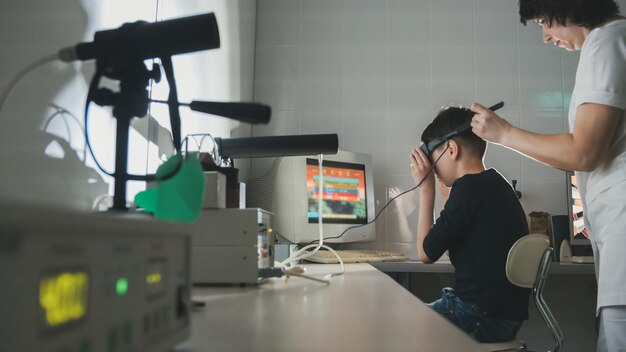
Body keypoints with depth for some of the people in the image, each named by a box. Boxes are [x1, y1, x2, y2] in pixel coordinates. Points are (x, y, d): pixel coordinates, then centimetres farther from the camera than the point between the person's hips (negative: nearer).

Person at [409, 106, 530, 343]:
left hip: (484, 318, -9)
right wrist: (444, 188, 15)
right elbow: (454, 248, 17)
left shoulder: (470, 187, -18)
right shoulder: (494, 183, 10)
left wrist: (426, 190, -4)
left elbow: (426, 253, -11)